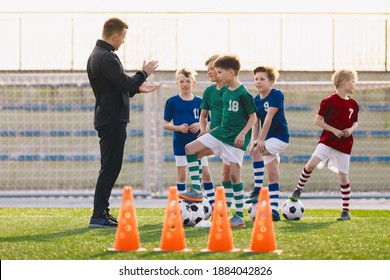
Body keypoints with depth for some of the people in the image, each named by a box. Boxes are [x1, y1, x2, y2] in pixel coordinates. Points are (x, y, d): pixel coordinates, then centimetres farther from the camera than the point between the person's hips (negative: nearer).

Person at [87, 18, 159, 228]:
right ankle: (99, 215, -10)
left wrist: (137, 88, 21)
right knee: (110, 168, -9)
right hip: (113, 120, -11)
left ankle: (101, 213, 17)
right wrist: (144, 73, -5)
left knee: (110, 168, 14)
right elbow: (124, 83, -22)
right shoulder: (106, 57, -17)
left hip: (106, 118, 11)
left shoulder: (96, 55, 17)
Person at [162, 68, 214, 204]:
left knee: (205, 173, -1)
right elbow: (165, 124, 2)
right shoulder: (172, 102, -1)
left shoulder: (199, 101, 3)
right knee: (182, 175, 3)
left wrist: (199, 125, -11)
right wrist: (178, 128, -15)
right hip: (180, 143, -1)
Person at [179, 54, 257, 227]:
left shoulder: (243, 94, -14)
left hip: (236, 138, -8)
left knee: (234, 174, -7)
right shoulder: (226, 91, 9)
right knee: (190, 148, -4)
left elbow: (253, 117, -10)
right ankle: (196, 190, -4)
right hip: (221, 133, 8)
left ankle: (240, 216, 1)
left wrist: (243, 133, -20)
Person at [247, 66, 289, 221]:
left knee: (256, 151, -31)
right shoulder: (256, 100, 7)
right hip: (267, 140, 7)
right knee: (272, 176, 5)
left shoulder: (277, 95, -13)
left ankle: (258, 190, -26)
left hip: (280, 137, -7)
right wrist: (254, 140, -11)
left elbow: (269, 118, -19)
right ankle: (274, 210, 7)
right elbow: (256, 122, 6)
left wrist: (261, 140, -23)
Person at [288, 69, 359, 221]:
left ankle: (346, 211, 9)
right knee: (311, 164, -22)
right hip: (327, 140, -3)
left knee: (343, 176, 1)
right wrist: (334, 130, -13)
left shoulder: (353, 104, 7)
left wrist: (351, 129, -4)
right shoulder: (328, 101, -6)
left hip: (344, 144, 3)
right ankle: (298, 189, 2)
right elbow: (317, 120, -4)